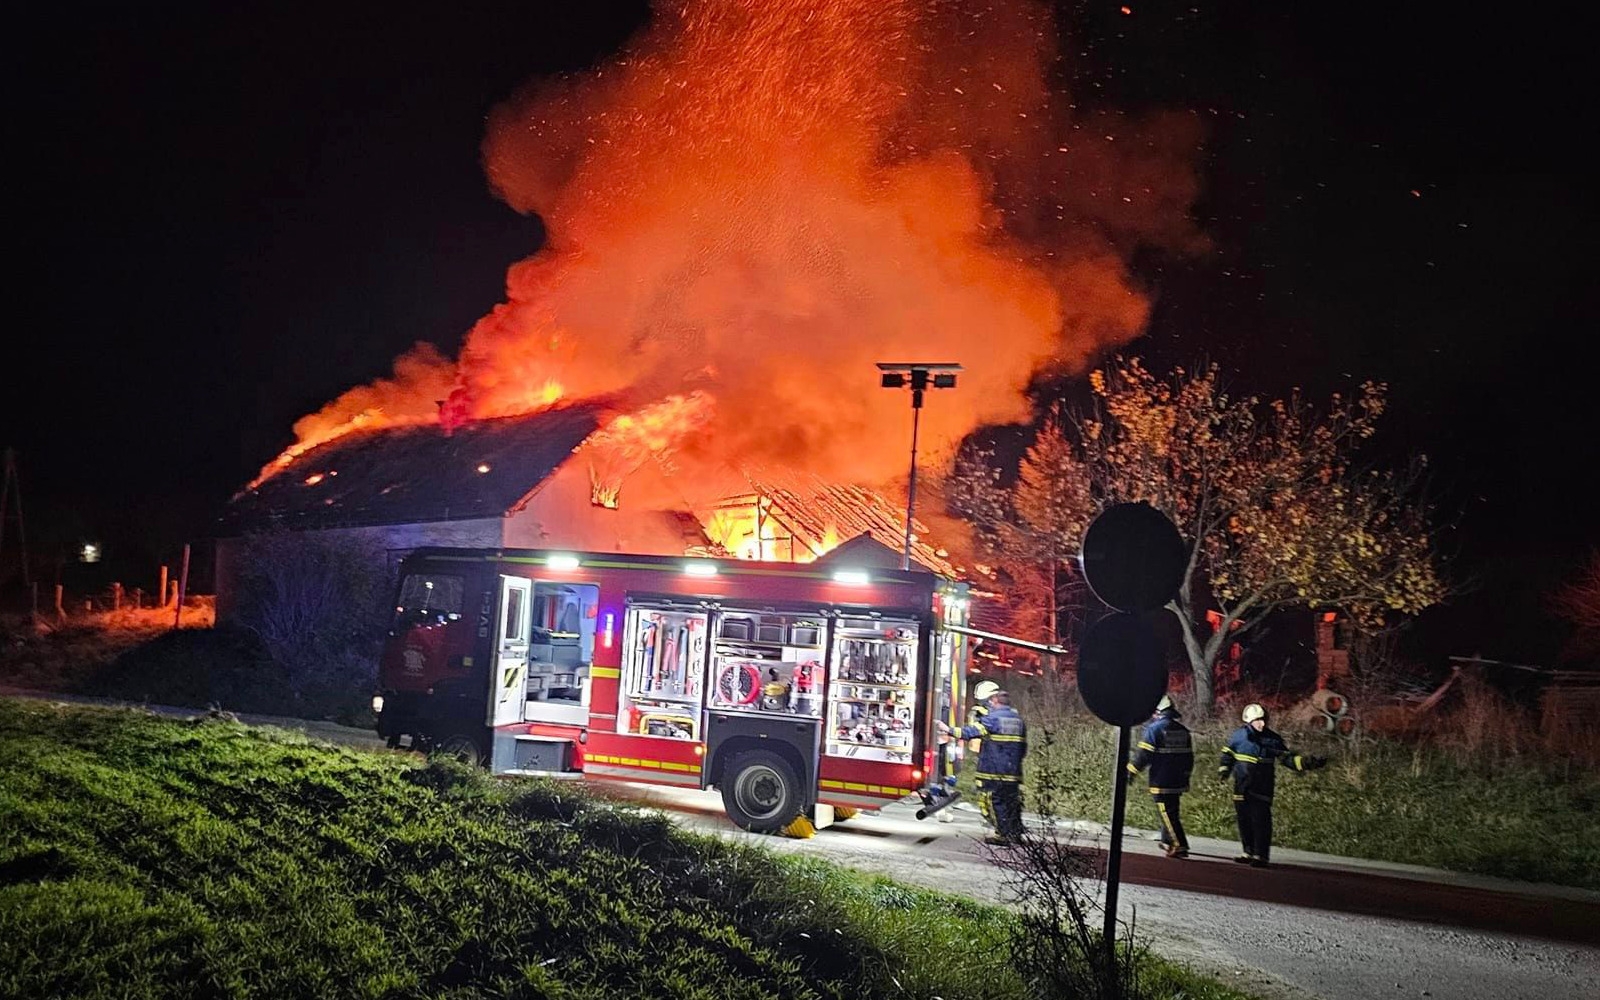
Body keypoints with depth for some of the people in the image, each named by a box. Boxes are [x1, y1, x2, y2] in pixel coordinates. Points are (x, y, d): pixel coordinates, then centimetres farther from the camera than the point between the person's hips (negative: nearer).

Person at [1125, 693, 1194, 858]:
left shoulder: (1154, 728, -12)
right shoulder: (1183, 730, 10)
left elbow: (1143, 754, -15)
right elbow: (1189, 756, 16)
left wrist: (1132, 770, -7)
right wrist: (1185, 776, 25)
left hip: (1161, 781, -7)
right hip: (1178, 781, 7)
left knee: (1167, 813, -5)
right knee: (1171, 810, 20)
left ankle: (1180, 846, -10)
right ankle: (1168, 841, 29)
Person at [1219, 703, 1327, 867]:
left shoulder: (1273, 739, 1)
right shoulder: (1239, 736, 1)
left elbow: (1288, 758, 4)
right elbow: (1228, 755, 13)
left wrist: (1307, 762, -9)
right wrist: (1224, 769, -1)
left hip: (1263, 787, -2)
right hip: (1242, 785, 2)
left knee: (1261, 819, -9)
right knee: (1244, 819, 6)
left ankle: (1261, 855, -6)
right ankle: (1249, 852, 18)